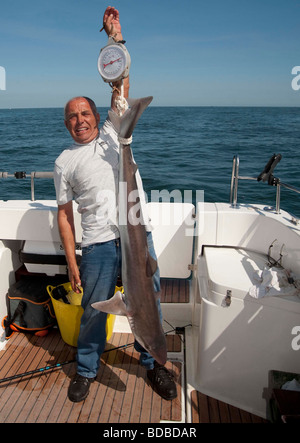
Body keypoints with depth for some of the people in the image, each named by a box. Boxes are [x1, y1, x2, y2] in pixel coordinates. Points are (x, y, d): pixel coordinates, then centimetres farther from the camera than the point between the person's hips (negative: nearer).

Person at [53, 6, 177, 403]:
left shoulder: (113, 133, 13)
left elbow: (121, 84, 7)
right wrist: (72, 261, 0)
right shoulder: (65, 161, 9)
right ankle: (86, 370, 34)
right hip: (98, 244, -1)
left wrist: (115, 34, 4)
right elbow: (64, 213, 6)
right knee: (94, 309, 9)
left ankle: (152, 363, 34)